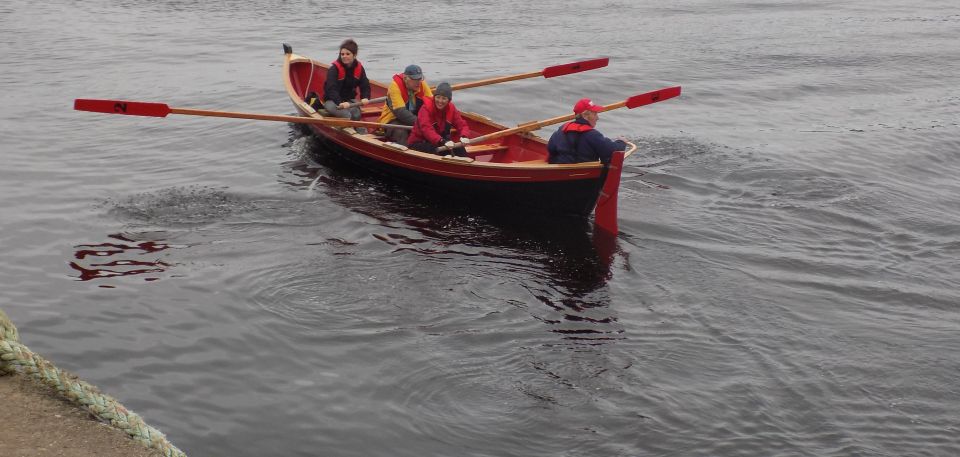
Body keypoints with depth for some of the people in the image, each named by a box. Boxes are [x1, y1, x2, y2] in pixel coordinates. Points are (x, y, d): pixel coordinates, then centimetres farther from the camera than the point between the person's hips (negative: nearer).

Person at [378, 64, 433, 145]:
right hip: (393, 120, -5)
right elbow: (400, 112, -30)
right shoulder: (395, 86, -22)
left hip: (414, 118, 5)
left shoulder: (421, 84, -6)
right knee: (401, 132, -34)